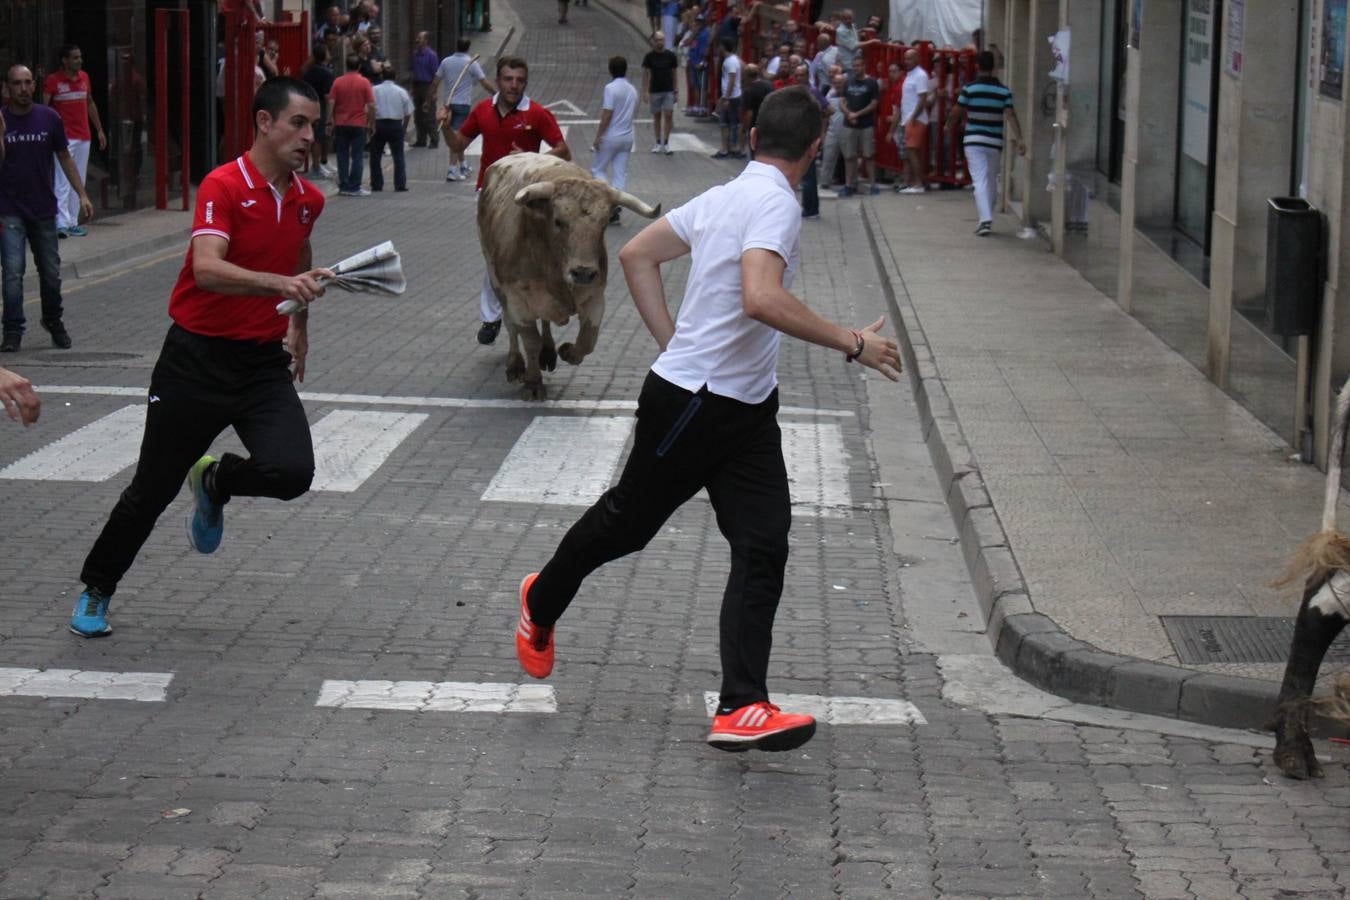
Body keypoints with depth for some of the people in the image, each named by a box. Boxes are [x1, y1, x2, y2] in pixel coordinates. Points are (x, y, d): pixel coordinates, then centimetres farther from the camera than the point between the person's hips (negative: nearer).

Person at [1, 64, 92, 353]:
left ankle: (54, 321, 32)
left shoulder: (49, 118, 0)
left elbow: (65, 158, 8)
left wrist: (82, 194, 1)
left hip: (43, 209, 2)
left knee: (51, 272, 10)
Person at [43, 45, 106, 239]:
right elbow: (44, 108, -11)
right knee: (63, 182, -11)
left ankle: (73, 222, 13)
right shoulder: (53, 81, -8)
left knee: (79, 182, 8)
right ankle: (62, 223, -15)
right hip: (64, 138, -7)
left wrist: (99, 130, 21)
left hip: (84, 137, 7)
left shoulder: (84, 77, 11)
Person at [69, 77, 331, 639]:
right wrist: (281, 284, -45)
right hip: (198, 356, -4)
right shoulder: (224, 186, -16)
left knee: (291, 472, -18)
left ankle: (215, 482, 17)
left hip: (265, 362, 4)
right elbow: (207, 268, -33)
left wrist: (300, 324, 32)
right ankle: (96, 592, 28)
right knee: (153, 488, 4)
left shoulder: (308, 200, 5)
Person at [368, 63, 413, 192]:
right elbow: (408, 114, 4)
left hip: (379, 124, -1)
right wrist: (404, 128, 17)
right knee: (398, 156, 6)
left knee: (375, 156, 10)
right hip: (396, 125, 1)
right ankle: (400, 185, 1)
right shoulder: (401, 92, 2)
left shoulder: (374, 90, -2)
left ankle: (376, 185, 8)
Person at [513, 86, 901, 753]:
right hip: (690, 400, -9)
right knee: (627, 522, 13)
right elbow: (762, 300, -34)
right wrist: (853, 344, -26)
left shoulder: (723, 196, 8)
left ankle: (741, 709, -10)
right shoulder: (775, 203, -19)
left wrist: (673, 342, 15)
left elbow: (636, 255, 16)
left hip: (748, 410, 9)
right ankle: (541, 604, 40)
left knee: (763, 548, -4)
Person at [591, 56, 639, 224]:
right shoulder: (632, 90, 8)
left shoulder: (611, 88, -14)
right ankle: (615, 211, 4)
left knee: (597, 169, 6)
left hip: (610, 136, -6)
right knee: (621, 173, 7)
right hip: (627, 136, 6)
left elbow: (607, 115, -17)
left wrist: (598, 137, -13)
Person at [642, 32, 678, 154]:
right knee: (656, 116, 7)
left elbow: (674, 73, 7)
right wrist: (645, 91, -10)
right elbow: (645, 74, -3)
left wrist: (675, 91, 7)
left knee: (668, 116, -9)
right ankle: (658, 143, 18)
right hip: (655, 91, 0)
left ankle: (666, 143, -4)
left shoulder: (671, 55, 0)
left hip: (668, 91, 0)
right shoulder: (649, 56, -4)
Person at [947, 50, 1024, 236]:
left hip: (974, 140, -2)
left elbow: (956, 113, 2)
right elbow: (1011, 115, -10)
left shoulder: (969, 89, -6)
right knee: (991, 182, 17)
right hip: (995, 142, 3)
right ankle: (987, 219, 24)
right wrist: (1019, 139, -13)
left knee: (980, 181, -7)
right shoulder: (1004, 91, 0)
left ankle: (985, 220, -23)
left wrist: (950, 124, 23)